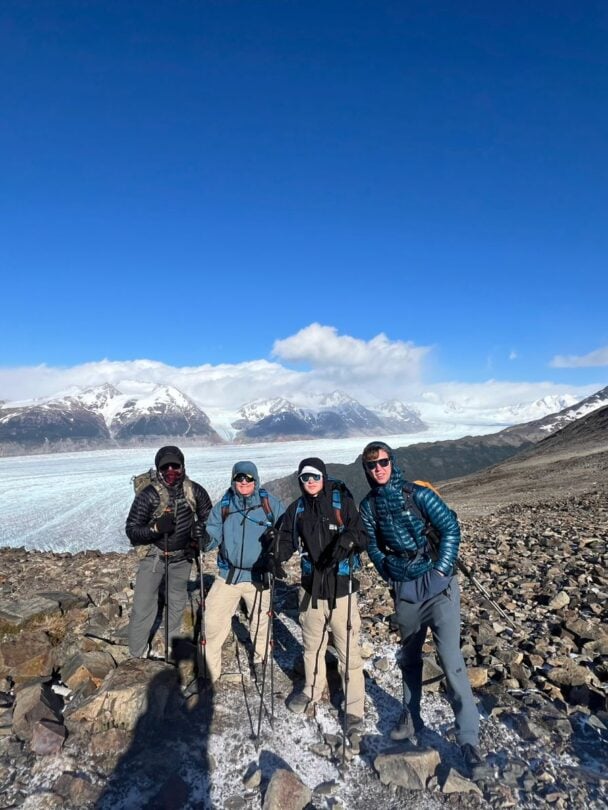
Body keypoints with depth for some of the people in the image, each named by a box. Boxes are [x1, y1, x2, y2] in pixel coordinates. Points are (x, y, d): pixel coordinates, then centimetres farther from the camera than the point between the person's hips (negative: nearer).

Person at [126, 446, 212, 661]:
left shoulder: (195, 491, -12)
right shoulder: (148, 495, -20)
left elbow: (208, 517, 4)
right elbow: (131, 530, -16)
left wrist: (199, 530, -16)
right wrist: (156, 528, -33)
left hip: (182, 558, 3)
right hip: (154, 556, -3)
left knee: (176, 604, 20)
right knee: (143, 607, -4)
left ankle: (169, 648, 42)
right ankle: (137, 655, 16)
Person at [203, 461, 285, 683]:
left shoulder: (270, 503, -4)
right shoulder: (223, 506, 2)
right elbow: (213, 535, 0)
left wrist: (277, 534, -22)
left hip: (259, 576, -1)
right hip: (228, 574, 2)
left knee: (260, 621, 14)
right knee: (213, 619, 0)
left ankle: (260, 660, 41)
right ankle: (210, 669, 21)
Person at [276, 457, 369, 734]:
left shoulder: (342, 502, -7)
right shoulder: (297, 509, 5)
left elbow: (363, 536, -9)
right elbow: (286, 540, 9)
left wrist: (349, 538, -30)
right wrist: (275, 557, -11)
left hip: (341, 588, -4)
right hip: (311, 587, 4)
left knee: (349, 651, 0)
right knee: (312, 646, 21)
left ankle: (354, 708, 17)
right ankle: (312, 691, 43)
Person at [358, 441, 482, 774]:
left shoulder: (418, 495, -12)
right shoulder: (368, 505, 0)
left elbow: (450, 528, -9)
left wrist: (441, 569, -11)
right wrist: (389, 575, 2)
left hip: (438, 586, -4)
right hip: (404, 590, 4)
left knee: (451, 661, -8)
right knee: (409, 658, 19)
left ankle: (469, 737, 5)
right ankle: (411, 718, 38)